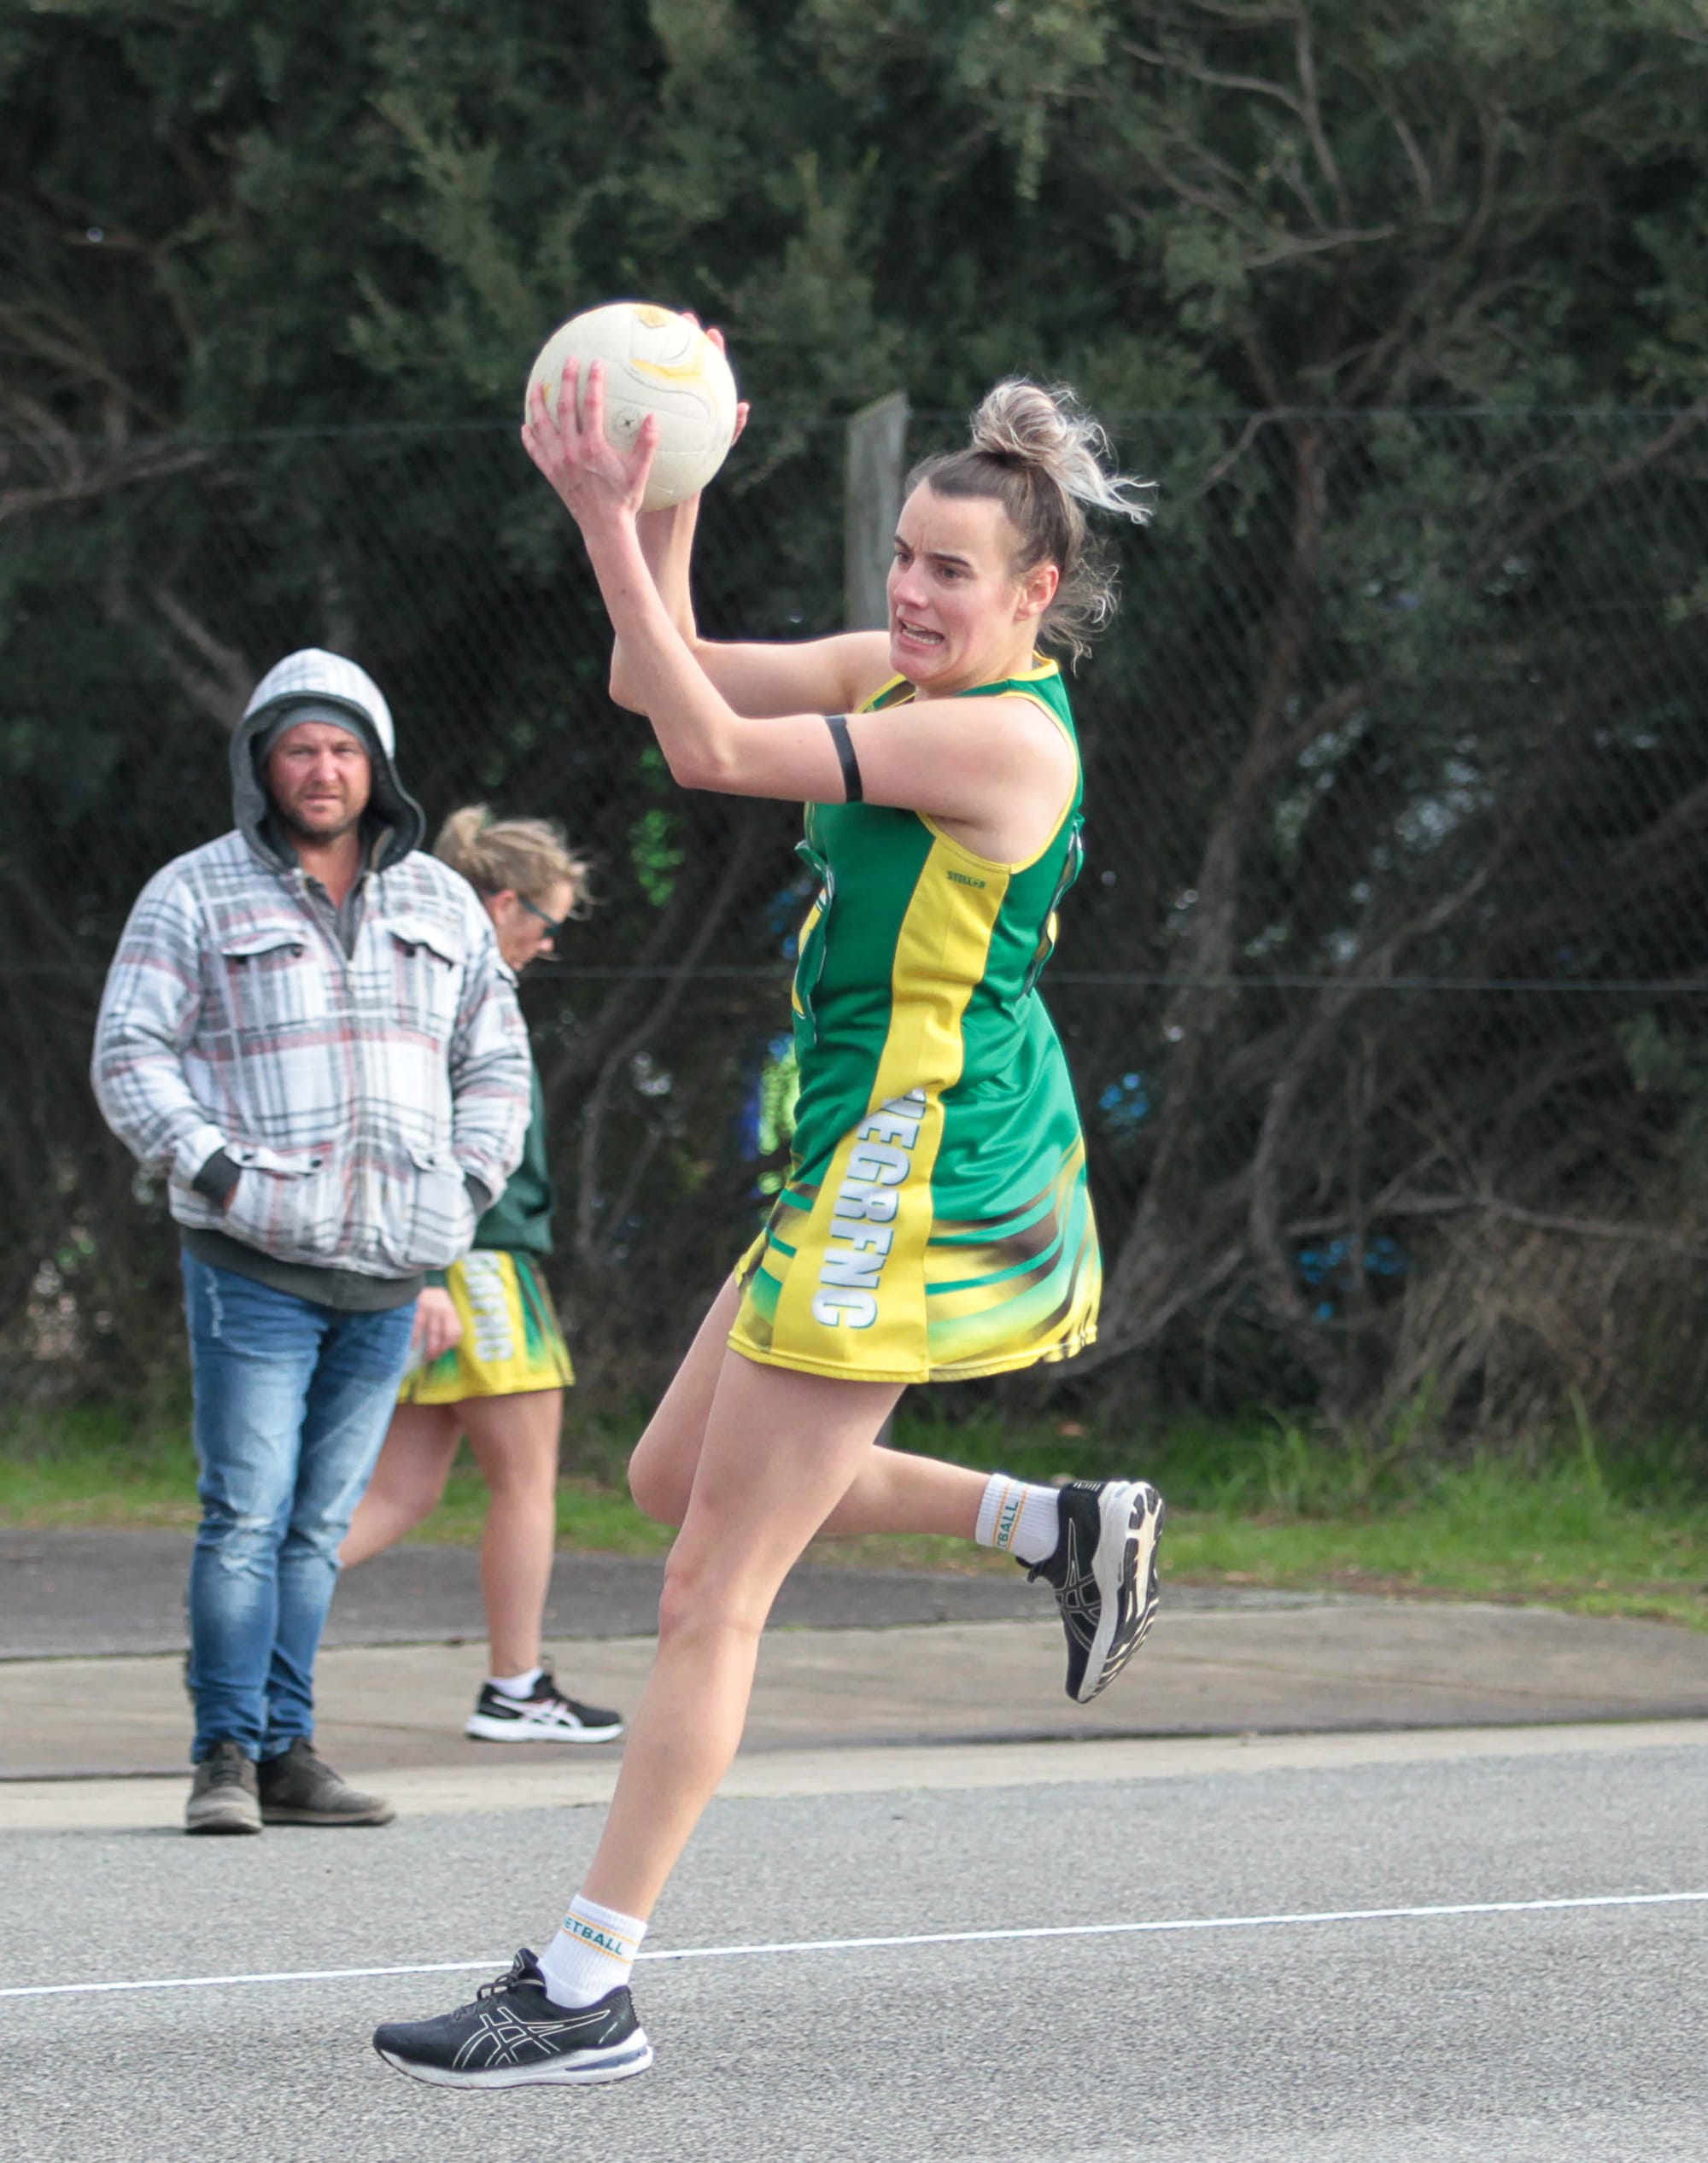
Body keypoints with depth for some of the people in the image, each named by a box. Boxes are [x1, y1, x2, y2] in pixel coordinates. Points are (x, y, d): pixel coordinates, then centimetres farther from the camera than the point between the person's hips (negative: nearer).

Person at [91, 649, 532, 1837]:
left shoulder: (440, 904, 14)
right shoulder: (196, 897, 1)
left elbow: (497, 1063, 21)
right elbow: (131, 1059, -4)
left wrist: (463, 1193, 7)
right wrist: (225, 1179, -13)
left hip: (388, 1278, 4)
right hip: (253, 1265, -4)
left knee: (320, 1524, 6)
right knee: (248, 1514, -9)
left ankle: (286, 1749, 10)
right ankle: (227, 1756, -4)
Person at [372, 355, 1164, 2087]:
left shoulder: (1007, 735, -20)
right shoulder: (898, 673, 8)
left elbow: (716, 752, -25)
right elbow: (662, 691, 7)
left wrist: (614, 536, -26)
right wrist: (661, 517, -8)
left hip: (912, 1186, -10)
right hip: (865, 1164, 10)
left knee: (712, 1590, -7)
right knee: (677, 1478, 21)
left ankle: (584, 1992, -3)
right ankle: (1066, 1528, 22)